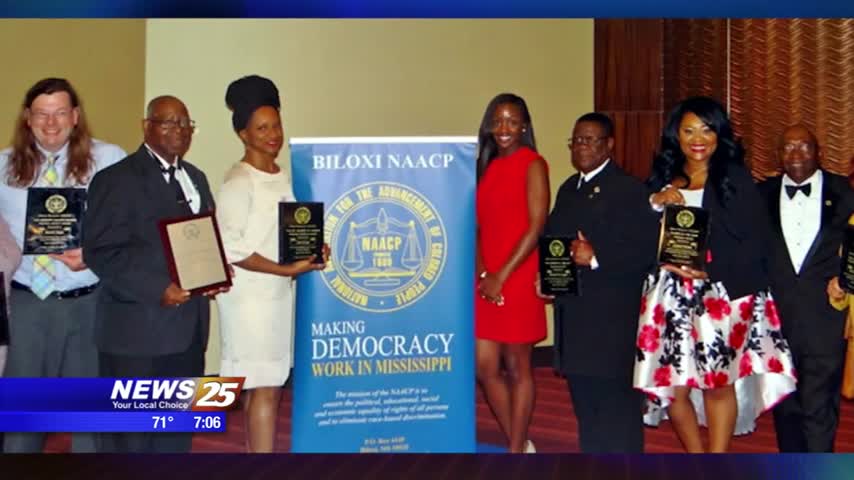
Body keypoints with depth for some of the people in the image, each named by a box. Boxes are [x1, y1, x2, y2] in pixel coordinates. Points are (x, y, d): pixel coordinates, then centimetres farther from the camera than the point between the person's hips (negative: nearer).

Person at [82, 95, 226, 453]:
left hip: (187, 327, 7)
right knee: (129, 436, 1)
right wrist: (157, 289, -24)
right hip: (137, 329, -7)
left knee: (177, 433, 16)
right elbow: (100, 252, -15)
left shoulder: (195, 178, 16)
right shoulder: (116, 179, -8)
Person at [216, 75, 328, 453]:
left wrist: (310, 252, 0)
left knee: (262, 386, 12)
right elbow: (230, 249, -17)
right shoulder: (238, 182, -11)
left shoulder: (283, 178, 11)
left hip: (279, 293, 7)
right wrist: (286, 269, -19)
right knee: (264, 388, -7)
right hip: (249, 297, -7)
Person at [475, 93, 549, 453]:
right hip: (485, 282, 6)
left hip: (518, 280, -6)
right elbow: (478, 226, 10)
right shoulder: (485, 167, 13)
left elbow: (536, 227, -11)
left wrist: (502, 276, -12)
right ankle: (521, 446, 23)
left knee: (517, 367, 3)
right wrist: (482, 274, -4)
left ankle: (517, 451, 16)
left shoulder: (533, 165, -5)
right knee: (485, 367, 7)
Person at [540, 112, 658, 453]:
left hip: (613, 318, -8)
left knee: (615, 397, -4)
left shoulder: (629, 189, -7)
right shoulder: (569, 188, 18)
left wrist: (596, 257, -23)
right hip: (574, 313, 8)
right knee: (583, 398, 15)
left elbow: (644, 249, -15)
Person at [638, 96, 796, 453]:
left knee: (719, 383, -1)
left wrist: (712, 270, -16)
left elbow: (755, 238, -5)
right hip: (672, 296, 3)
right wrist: (656, 202, -8)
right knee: (673, 384, 0)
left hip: (724, 294, -3)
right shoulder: (661, 181, 12)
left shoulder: (736, 179, 2)